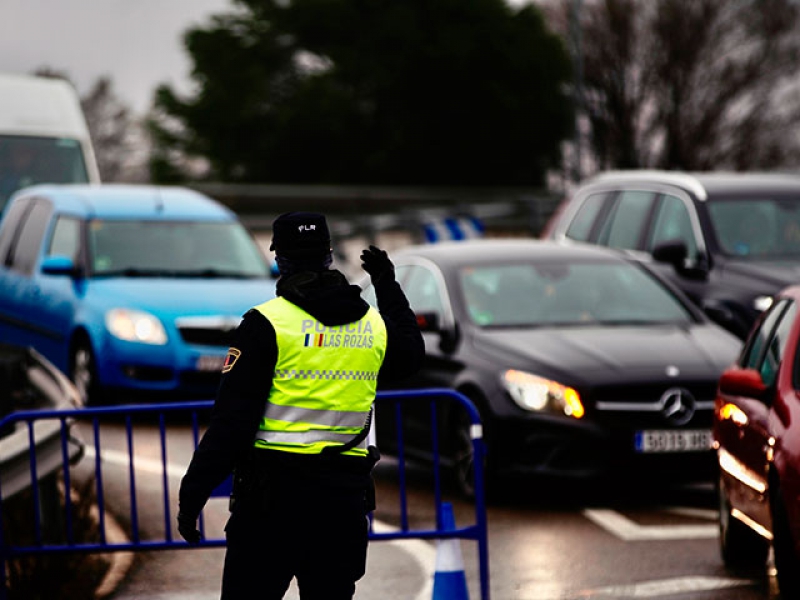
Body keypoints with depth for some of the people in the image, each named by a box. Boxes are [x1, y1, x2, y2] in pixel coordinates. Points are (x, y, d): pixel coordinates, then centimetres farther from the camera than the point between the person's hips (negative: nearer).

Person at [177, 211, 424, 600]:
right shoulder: (375, 325, 7)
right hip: (345, 496, 5)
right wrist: (387, 285, 42)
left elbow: (232, 419, -11)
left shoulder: (267, 323, -8)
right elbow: (412, 353, 32)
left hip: (273, 494, -4)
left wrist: (192, 494, -7)